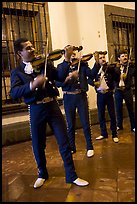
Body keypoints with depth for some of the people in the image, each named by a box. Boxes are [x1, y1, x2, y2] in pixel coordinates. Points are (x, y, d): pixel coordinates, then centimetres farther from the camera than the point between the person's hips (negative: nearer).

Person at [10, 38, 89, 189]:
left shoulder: (45, 63, 7)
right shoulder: (17, 72, 3)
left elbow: (61, 77, -4)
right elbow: (14, 93, -14)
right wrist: (32, 84, -31)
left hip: (52, 106, 1)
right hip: (36, 110, 0)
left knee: (64, 142, 2)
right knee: (38, 145, 11)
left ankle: (71, 175, 18)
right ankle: (42, 173, 36)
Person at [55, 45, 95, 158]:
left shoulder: (82, 64, 3)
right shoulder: (61, 66, 3)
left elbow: (92, 75, -11)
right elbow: (58, 83, -9)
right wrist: (69, 77, -23)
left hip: (81, 96, -1)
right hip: (68, 97, 1)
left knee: (85, 123, 2)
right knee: (70, 124, 11)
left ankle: (90, 147, 19)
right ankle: (72, 147, 27)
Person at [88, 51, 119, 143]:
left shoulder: (110, 68, -2)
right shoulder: (95, 69, 3)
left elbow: (116, 78, -10)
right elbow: (89, 79, -3)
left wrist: (112, 69, -23)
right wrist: (94, 83, -22)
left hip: (109, 94, -2)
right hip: (100, 95, 2)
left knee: (112, 115, 3)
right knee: (101, 115, 10)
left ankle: (114, 134, 16)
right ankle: (104, 133, 25)